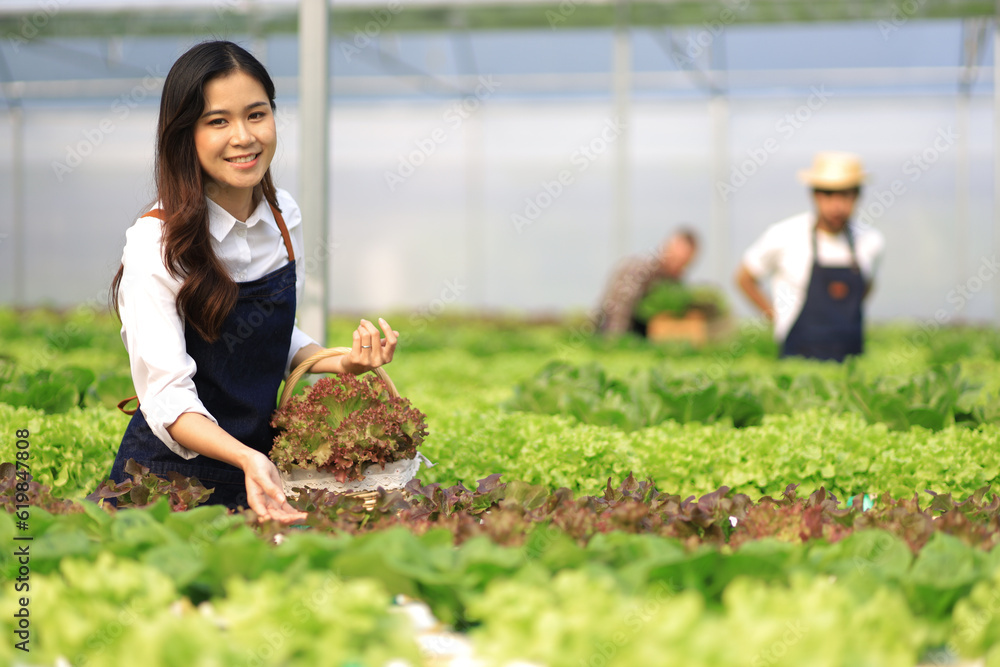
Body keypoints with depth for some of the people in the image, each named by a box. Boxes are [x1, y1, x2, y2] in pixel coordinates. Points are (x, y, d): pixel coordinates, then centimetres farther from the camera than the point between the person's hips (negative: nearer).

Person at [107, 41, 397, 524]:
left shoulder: (284, 216, -1)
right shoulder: (155, 244, -21)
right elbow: (165, 396, -26)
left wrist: (341, 364, -8)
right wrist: (248, 459, -42)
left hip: (258, 461, 5)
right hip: (172, 475, -5)